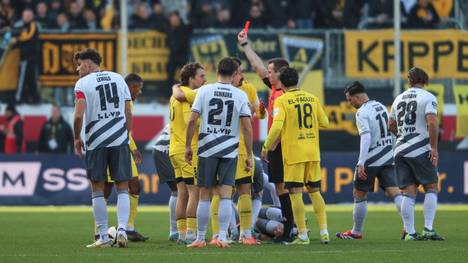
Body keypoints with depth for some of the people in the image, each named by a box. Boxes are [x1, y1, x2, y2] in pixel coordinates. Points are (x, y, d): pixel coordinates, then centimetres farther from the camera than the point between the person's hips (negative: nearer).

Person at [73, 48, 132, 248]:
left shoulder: (83, 83, -3)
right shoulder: (118, 79, 10)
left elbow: (79, 115, -12)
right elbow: (128, 113, 9)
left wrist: (77, 138, 1)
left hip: (96, 141, -3)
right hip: (120, 140, 3)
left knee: (98, 190, 5)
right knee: (122, 188, 8)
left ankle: (103, 237, 4)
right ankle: (122, 229, -8)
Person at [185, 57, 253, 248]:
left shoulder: (204, 91, -1)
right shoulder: (240, 95, -1)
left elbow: (192, 120, -4)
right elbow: (247, 128, -3)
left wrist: (188, 146, 6)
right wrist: (249, 155, 4)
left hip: (207, 148, 0)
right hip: (229, 150, 0)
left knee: (205, 196, 6)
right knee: (225, 195, 0)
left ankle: (200, 238, 10)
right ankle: (222, 237, -8)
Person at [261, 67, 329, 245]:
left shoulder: (282, 101, -7)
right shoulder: (312, 98, 7)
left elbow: (276, 127, -17)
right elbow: (324, 123, 10)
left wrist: (266, 147, -6)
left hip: (293, 153, -5)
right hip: (313, 152, 5)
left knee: (295, 193, -1)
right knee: (314, 191, 14)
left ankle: (303, 235, -4)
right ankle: (324, 232, 8)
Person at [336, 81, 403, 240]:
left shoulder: (362, 113, -13)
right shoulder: (381, 106, 12)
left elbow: (366, 137, -23)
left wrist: (361, 163, -27)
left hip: (370, 160, -7)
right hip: (388, 158, 7)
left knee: (359, 195, 10)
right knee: (394, 193, -2)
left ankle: (357, 232, 19)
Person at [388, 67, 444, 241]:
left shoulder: (399, 99, 15)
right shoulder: (428, 98, -3)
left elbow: (391, 126, 22)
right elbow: (432, 123, -16)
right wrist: (434, 147, -13)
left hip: (401, 150, 5)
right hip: (420, 149, -5)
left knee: (408, 192, 4)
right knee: (431, 188, 6)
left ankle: (410, 232, -1)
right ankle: (428, 229, -4)